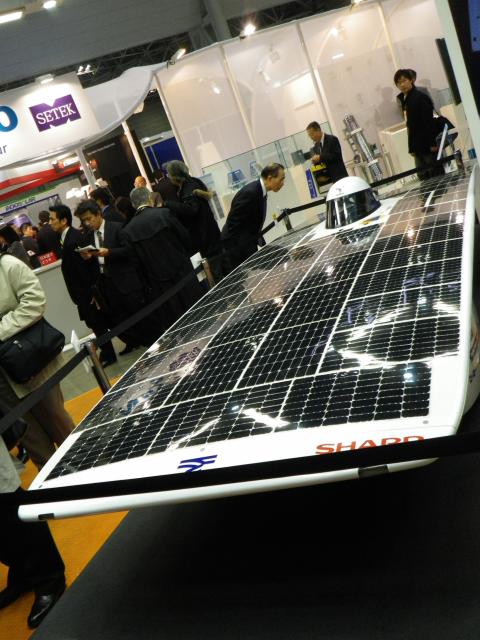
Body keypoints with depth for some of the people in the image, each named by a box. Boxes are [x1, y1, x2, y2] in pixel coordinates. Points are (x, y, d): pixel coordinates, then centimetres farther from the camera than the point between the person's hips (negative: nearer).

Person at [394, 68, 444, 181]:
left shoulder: (420, 97, -10)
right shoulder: (405, 100, 12)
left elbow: (429, 121, -15)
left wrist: (432, 143, -19)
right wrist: (412, 148, 11)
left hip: (428, 145, -7)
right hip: (419, 147, 7)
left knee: (437, 175, -1)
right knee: (423, 176, 7)